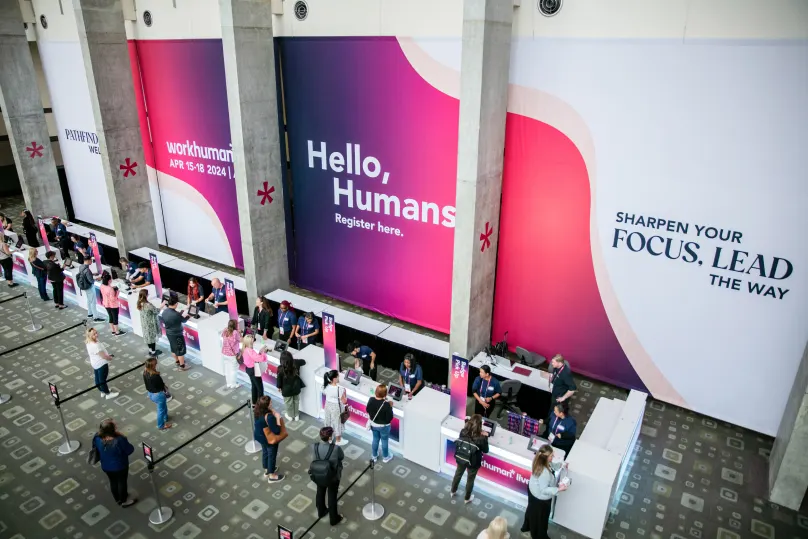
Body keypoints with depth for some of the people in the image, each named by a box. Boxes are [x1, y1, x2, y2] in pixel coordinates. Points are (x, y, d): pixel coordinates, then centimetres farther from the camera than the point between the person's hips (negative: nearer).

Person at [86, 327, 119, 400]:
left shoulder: (89, 343, -1)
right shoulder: (95, 345, -33)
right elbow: (103, 356, -26)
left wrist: (107, 355, 11)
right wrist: (110, 357, -7)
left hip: (95, 363, 10)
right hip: (101, 364, -10)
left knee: (98, 379, 22)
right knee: (102, 379, 5)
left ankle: (103, 392, 40)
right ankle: (108, 394, 20)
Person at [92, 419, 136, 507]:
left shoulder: (97, 438, -20)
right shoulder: (119, 440, -36)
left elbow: (96, 450, 2)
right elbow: (130, 450, -21)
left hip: (106, 467, 5)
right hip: (120, 466, -5)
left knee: (113, 482, 27)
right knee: (122, 482, 20)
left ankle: (117, 499, 50)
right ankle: (124, 501, 41)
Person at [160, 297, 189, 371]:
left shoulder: (164, 311, -10)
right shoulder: (176, 314, -32)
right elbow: (183, 320, -12)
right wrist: (187, 315, 7)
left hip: (168, 333, 8)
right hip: (177, 335, -8)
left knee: (173, 348, 25)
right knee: (180, 350, 9)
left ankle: (177, 361, 44)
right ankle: (182, 366, 21)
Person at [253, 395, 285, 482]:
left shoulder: (257, 411, -15)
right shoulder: (269, 417, -39)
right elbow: (276, 431, -32)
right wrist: (278, 418, -27)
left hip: (259, 435, 7)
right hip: (269, 439, -7)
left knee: (265, 452, 30)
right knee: (272, 455, 17)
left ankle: (266, 470, 53)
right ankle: (272, 476, 37)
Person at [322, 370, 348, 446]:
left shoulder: (326, 386, -14)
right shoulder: (339, 389, -32)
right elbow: (344, 401, -23)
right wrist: (344, 392, -10)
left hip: (328, 405, 6)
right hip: (336, 408, -5)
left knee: (328, 421, 24)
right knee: (337, 422, 15)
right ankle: (338, 440, 34)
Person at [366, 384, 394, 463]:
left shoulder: (371, 400, -18)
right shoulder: (386, 404, -33)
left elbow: (367, 410, -1)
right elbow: (390, 418, -24)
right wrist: (390, 407, -14)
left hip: (373, 424, 4)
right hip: (383, 426, -4)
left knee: (375, 440, 26)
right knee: (384, 441, 19)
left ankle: (374, 456, 44)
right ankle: (386, 457, 40)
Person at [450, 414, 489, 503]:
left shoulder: (463, 432, -21)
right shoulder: (480, 439, -33)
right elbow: (486, 450, -14)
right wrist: (485, 437, -6)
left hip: (460, 459, 3)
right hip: (473, 463, -3)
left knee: (458, 474, 30)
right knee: (470, 480, 23)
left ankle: (453, 491, 54)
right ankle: (467, 498, 47)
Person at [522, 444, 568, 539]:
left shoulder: (539, 462, -17)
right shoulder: (544, 472, -43)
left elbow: (551, 466, 4)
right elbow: (544, 490, -32)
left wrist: (560, 465, -8)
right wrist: (558, 489, -34)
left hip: (533, 490, 8)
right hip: (540, 497, -8)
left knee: (532, 510, 34)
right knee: (540, 517, 21)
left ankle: (526, 527, 60)